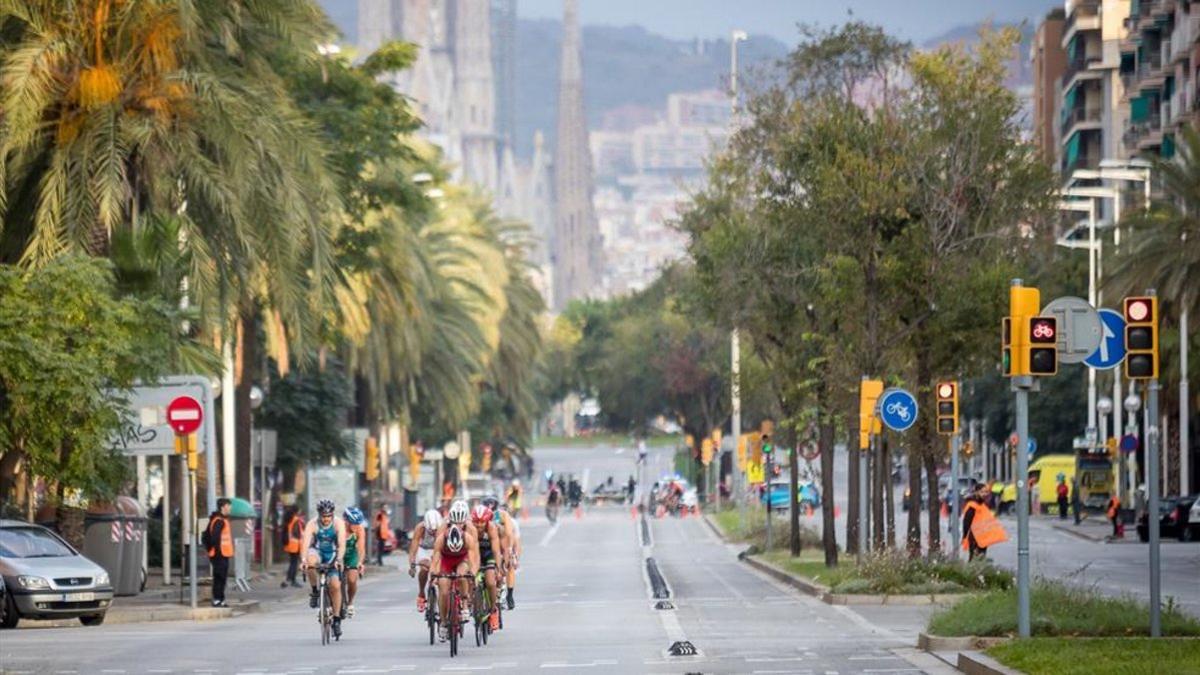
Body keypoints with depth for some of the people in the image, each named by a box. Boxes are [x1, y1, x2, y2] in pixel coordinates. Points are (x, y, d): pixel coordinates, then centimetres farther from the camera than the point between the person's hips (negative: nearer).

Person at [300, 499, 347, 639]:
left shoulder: (339, 524, -19)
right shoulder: (312, 525, -19)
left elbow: (342, 544, -28)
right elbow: (306, 543, -30)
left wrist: (339, 560, -44)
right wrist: (304, 559, -47)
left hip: (332, 555, 0)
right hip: (317, 552, 0)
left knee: (335, 585, -15)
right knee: (310, 561, -37)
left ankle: (337, 620, -3)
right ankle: (314, 591, -15)